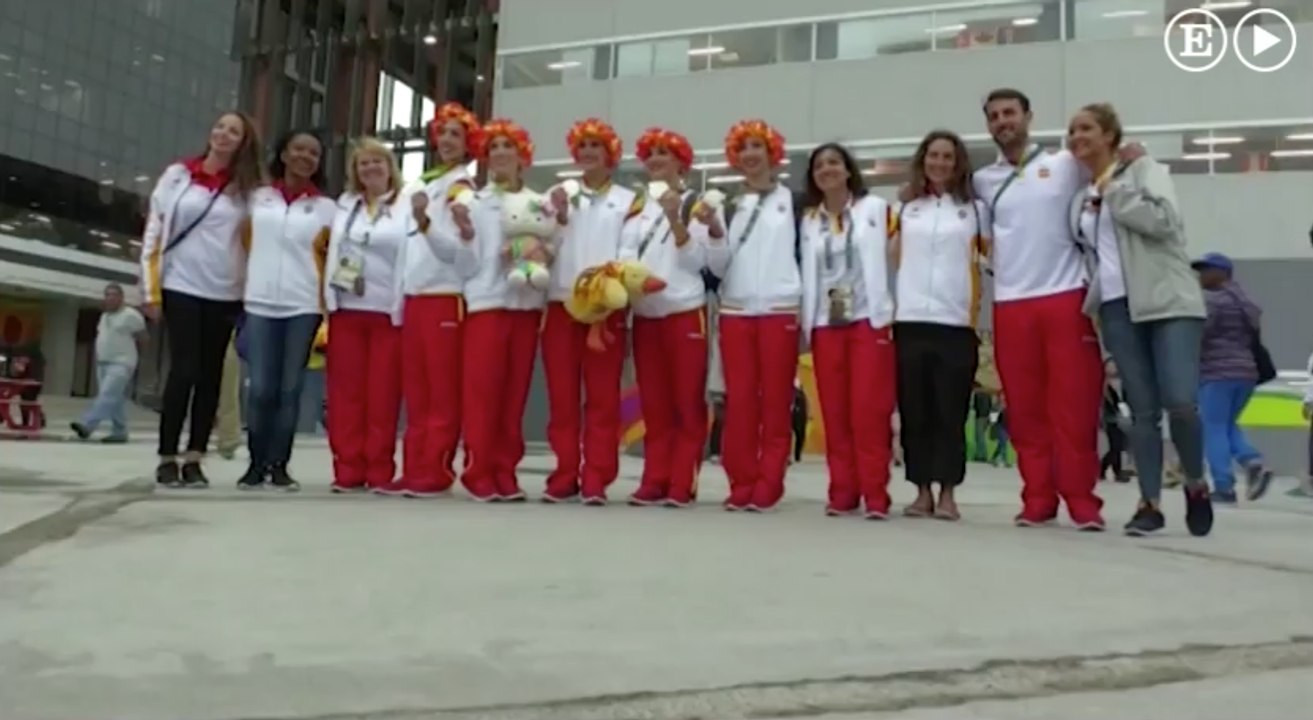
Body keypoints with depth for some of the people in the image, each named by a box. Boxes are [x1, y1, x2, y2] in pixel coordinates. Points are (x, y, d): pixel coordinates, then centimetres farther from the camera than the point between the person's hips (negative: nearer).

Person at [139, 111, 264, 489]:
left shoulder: (247, 187, 6)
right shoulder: (177, 174, 4)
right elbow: (154, 230, 3)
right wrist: (151, 289, -2)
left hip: (225, 294, 2)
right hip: (181, 288, -1)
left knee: (209, 376, 3)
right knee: (183, 370, -7)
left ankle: (193, 459, 10)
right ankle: (167, 459, 2)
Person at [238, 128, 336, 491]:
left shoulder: (326, 207, 9)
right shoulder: (259, 198, 12)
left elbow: (332, 257, 10)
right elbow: (245, 244, 16)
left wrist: (327, 303, 2)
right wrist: (242, 290, 10)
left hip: (303, 306, 0)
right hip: (259, 304, 1)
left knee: (290, 389, 1)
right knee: (261, 389, -3)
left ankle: (279, 465, 9)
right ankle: (257, 463, 9)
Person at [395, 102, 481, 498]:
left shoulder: (463, 187, 1)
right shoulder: (423, 184, 21)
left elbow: (453, 246, -10)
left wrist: (425, 222, -25)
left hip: (446, 295, -7)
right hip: (414, 294, 7)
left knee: (443, 390, -5)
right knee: (415, 389, 7)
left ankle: (435, 471, -2)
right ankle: (413, 469, 11)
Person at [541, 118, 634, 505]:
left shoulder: (628, 200, 11)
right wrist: (559, 219, -10)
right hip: (561, 304, 2)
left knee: (603, 397, -2)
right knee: (561, 396, 2)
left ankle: (595, 480, 1)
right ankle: (564, 477, 9)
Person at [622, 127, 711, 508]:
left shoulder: (694, 202, 0)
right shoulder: (636, 206, 15)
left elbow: (696, 259, -8)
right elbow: (626, 251, 10)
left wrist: (674, 218, -17)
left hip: (685, 312, -5)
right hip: (644, 315, 5)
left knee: (688, 403, -1)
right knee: (653, 405, 8)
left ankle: (682, 485, 2)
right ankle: (654, 482, 12)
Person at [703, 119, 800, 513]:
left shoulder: (793, 201, 5)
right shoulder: (728, 205, 12)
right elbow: (718, 266, 7)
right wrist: (714, 229, -9)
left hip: (780, 311, -2)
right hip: (735, 312, 3)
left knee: (776, 400, 0)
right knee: (739, 401, 2)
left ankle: (767, 487, 5)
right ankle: (741, 484, 9)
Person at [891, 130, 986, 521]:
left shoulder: (975, 209, 8)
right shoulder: (907, 210, 13)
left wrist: (981, 302, -5)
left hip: (956, 323, -2)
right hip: (910, 321, 2)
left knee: (951, 412, 0)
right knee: (914, 411, 4)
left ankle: (947, 494, 8)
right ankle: (923, 492, 13)